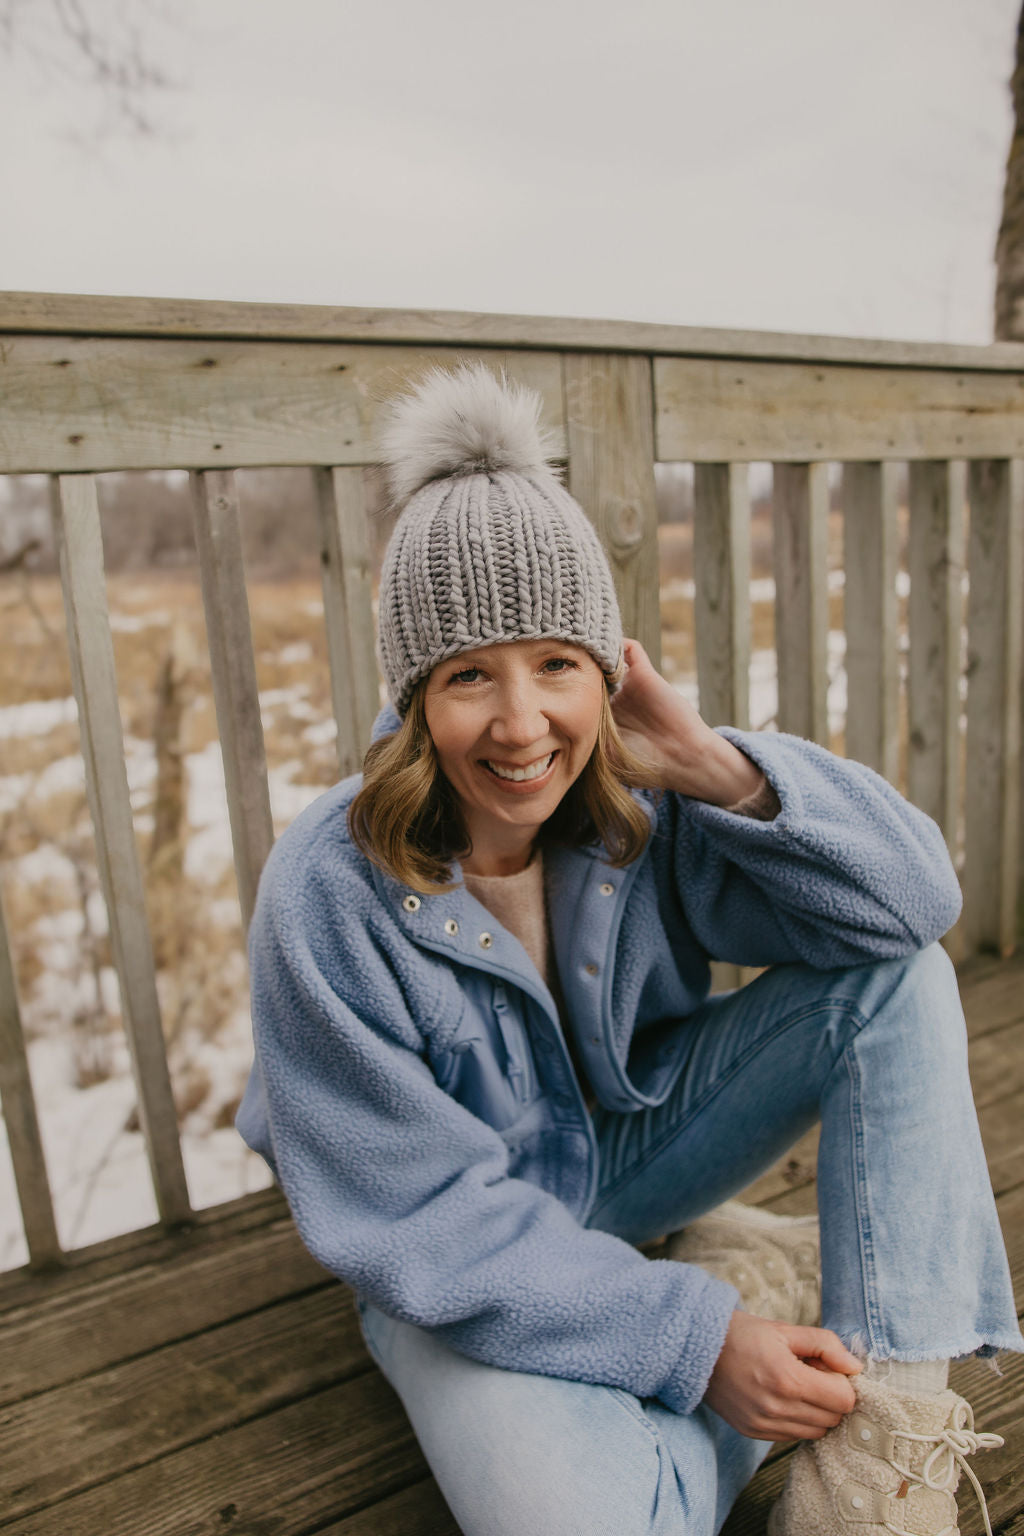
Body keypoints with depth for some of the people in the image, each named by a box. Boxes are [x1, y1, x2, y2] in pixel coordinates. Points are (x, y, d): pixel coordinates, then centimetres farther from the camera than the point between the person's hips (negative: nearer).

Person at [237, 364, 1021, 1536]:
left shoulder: (638, 803, -17)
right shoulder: (329, 899, -27)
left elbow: (918, 899, -17)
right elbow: (421, 1218, -22)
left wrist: (715, 769, -31)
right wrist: (697, 1341, -26)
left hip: (633, 1150, 4)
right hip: (458, 1264, -3)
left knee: (897, 976, -14)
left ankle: (882, 1434, -16)